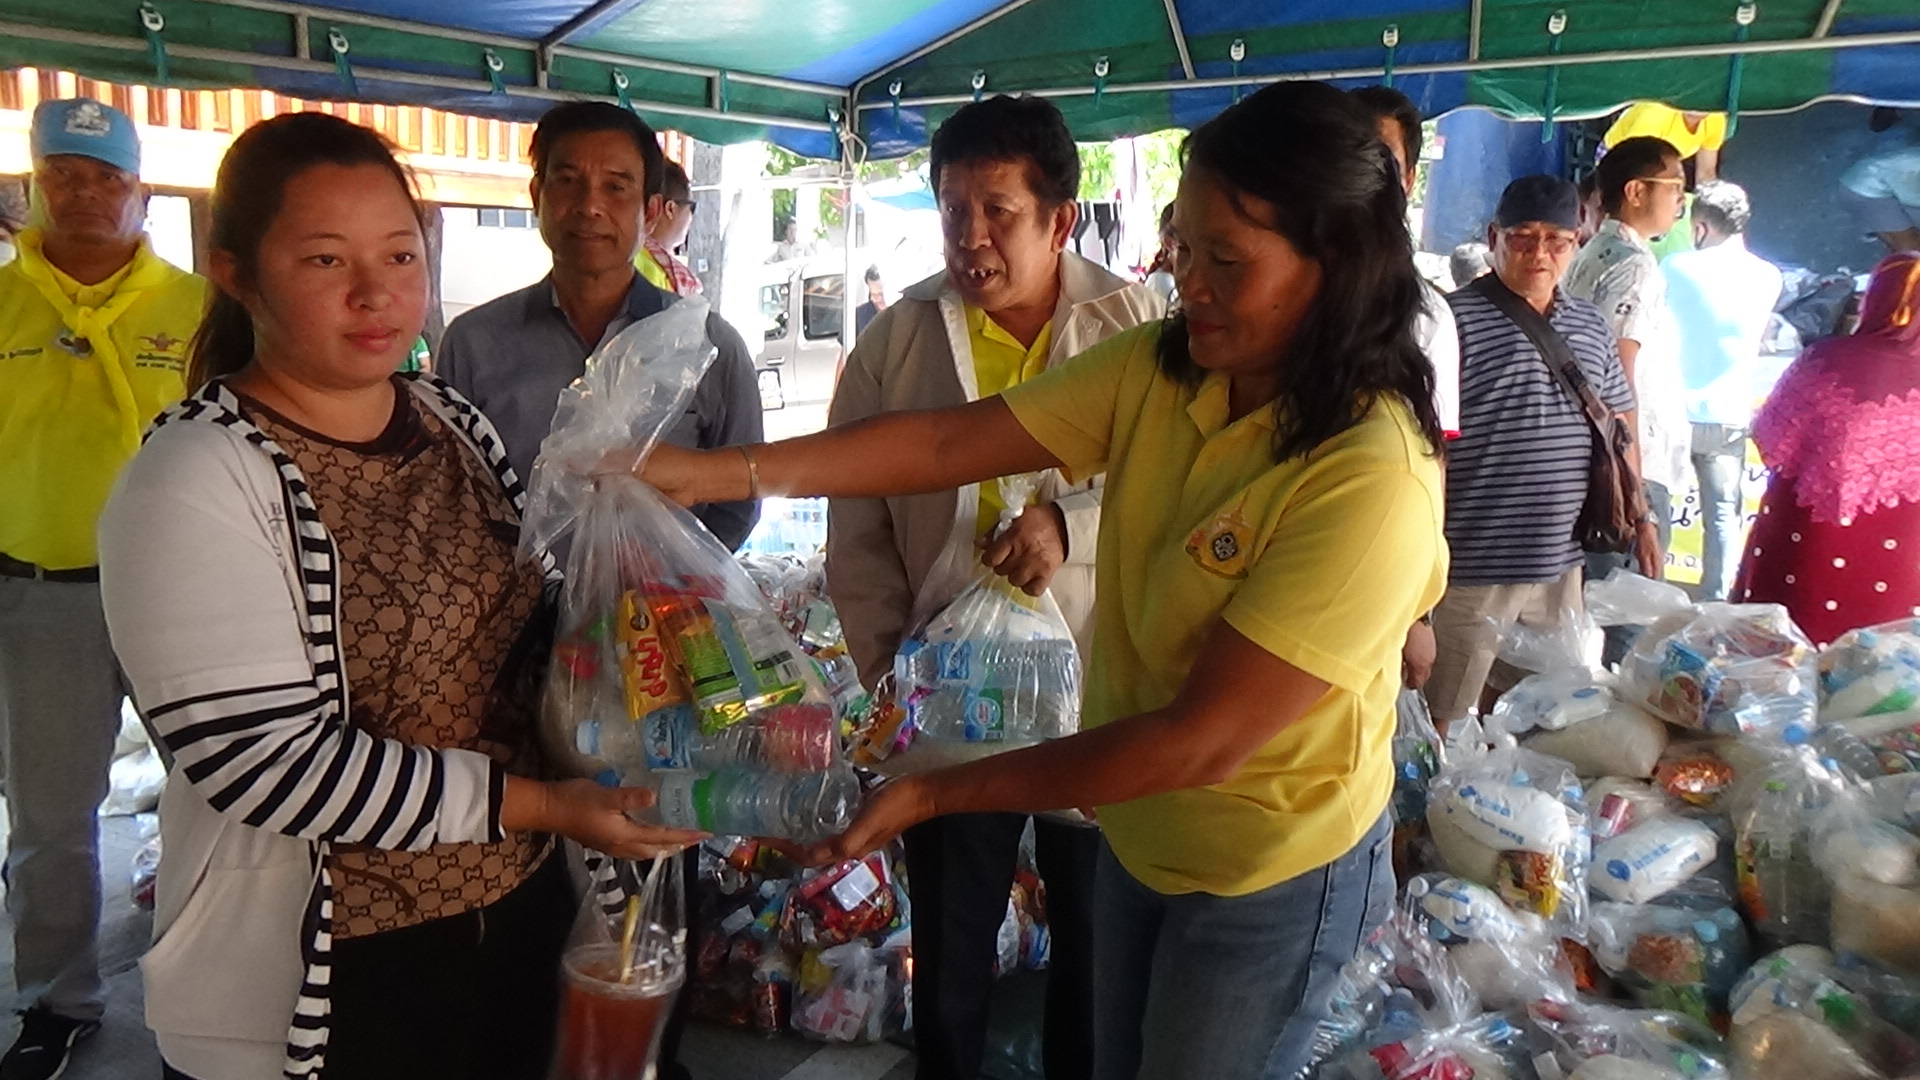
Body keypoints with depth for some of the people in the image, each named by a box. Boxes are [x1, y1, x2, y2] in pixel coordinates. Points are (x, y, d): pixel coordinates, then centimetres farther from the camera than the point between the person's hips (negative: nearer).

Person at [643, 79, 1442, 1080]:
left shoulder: (1374, 483, -30)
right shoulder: (1155, 369, -11)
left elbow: (1203, 741, -30)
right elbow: (951, 441, -11)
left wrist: (933, 794, -27)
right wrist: (716, 471, -17)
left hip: (1269, 876, -5)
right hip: (1136, 831, 6)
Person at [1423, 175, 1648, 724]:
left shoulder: (1591, 326, 12)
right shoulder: (1455, 320, -10)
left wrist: (1639, 515, 18)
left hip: (1559, 565, 7)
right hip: (1471, 569, -6)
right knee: (1446, 728, 3)